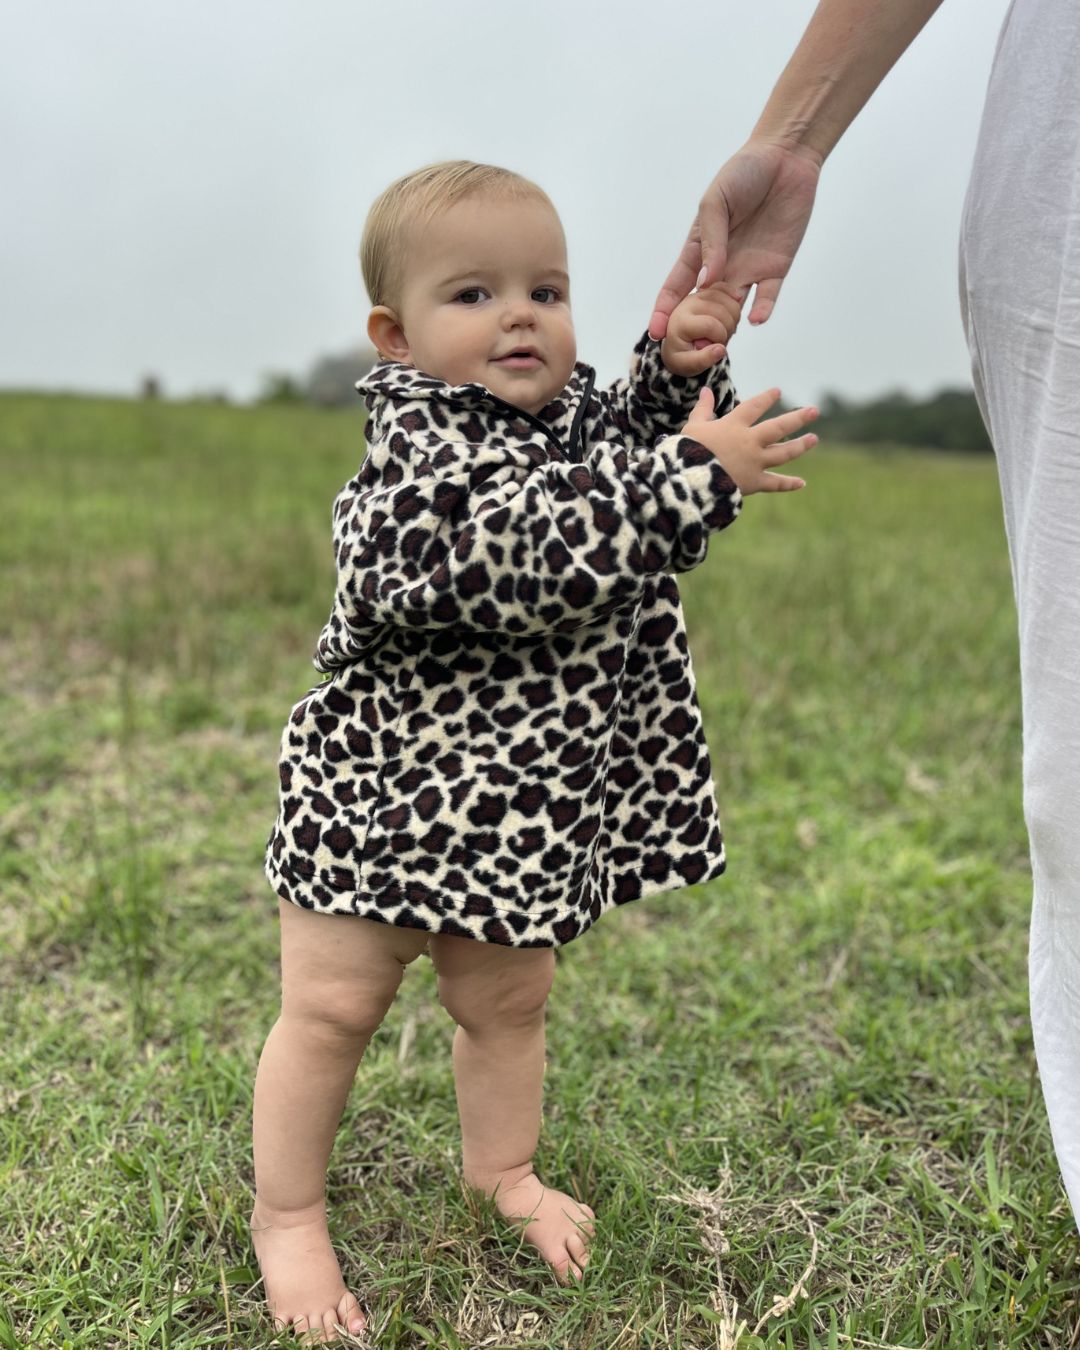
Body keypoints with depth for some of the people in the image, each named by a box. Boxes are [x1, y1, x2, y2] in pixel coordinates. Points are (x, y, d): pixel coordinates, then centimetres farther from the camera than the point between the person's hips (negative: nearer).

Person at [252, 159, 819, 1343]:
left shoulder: (575, 418, 6)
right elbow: (535, 555, -32)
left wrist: (681, 371, -6)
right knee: (331, 1008, 5)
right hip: (383, 787, -6)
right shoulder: (419, 437, -19)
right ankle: (286, 1214, 26)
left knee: (507, 998, 21)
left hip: (522, 804, 7)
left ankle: (500, 1169, 45)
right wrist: (693, 476, -32)